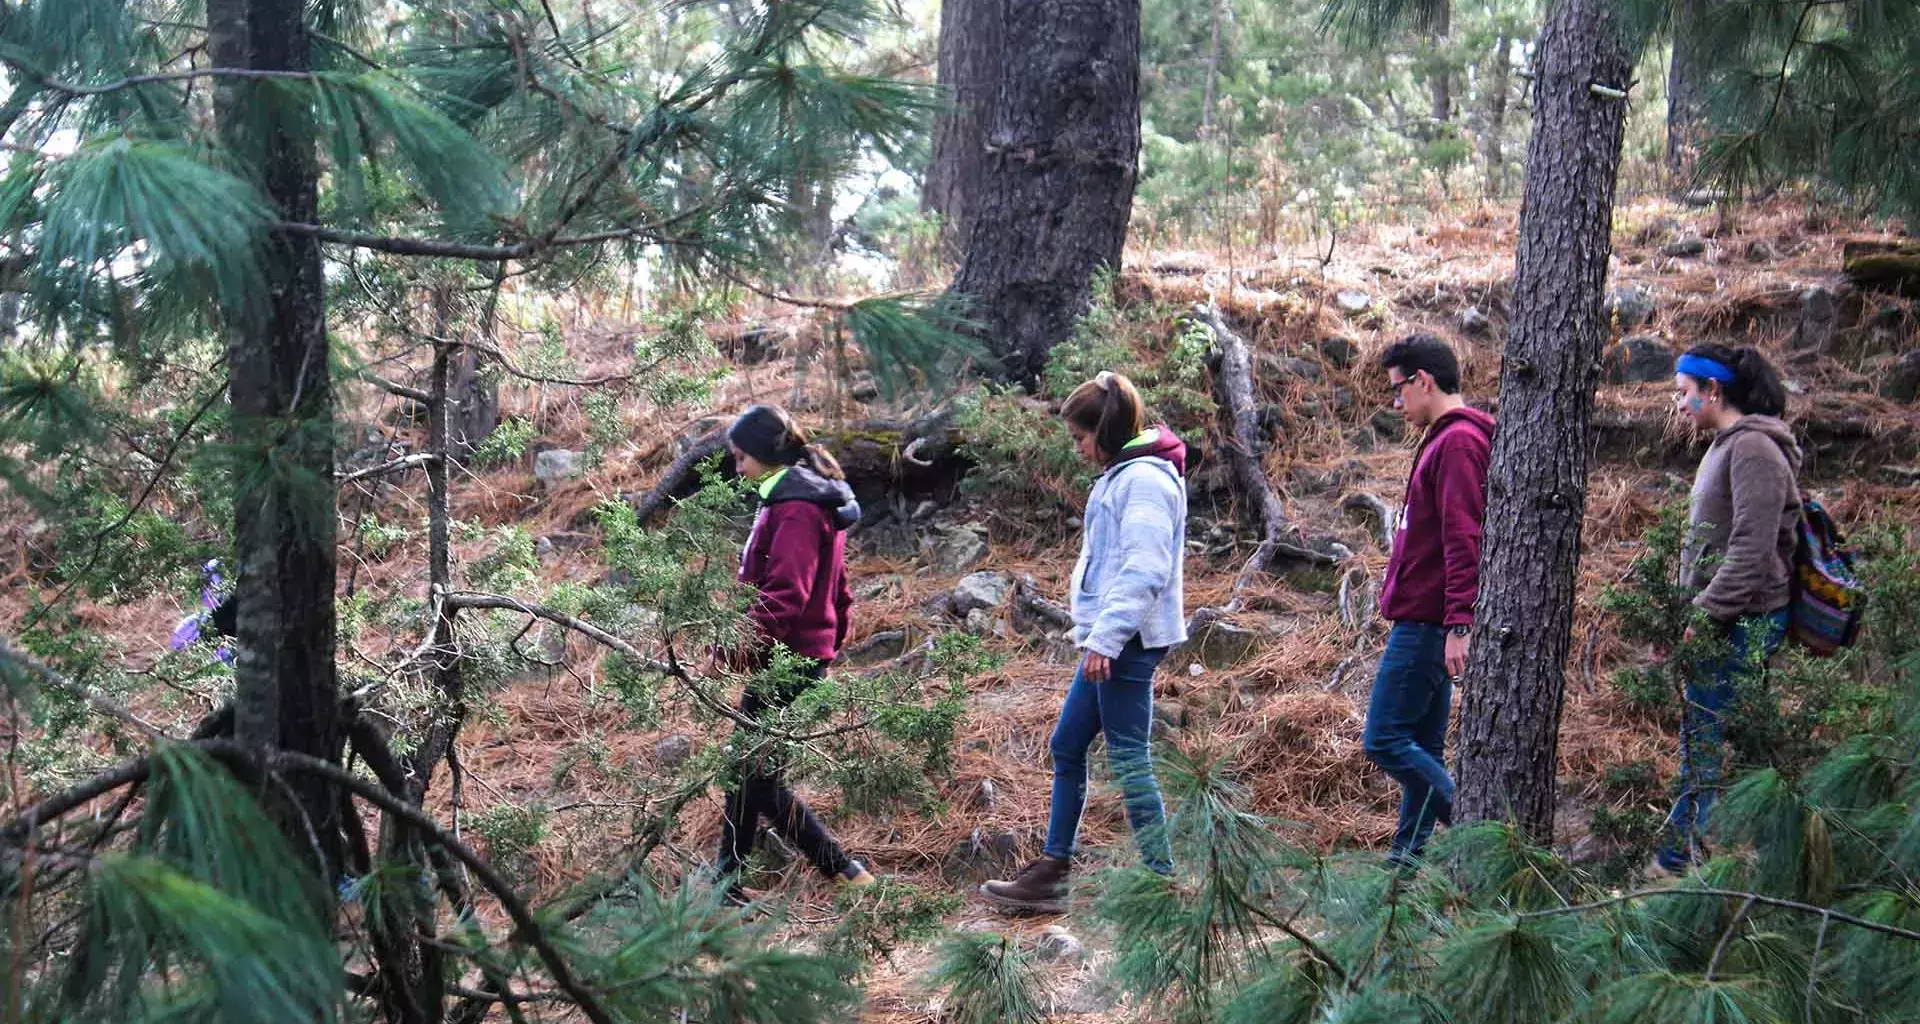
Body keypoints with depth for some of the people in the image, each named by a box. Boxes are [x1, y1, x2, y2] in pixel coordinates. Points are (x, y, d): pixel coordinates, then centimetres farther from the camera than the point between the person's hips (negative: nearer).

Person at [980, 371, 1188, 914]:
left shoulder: (1145, 479, -14)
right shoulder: (1121, 476, 17)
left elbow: (1144, 570, -23)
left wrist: (1105, 638, -25)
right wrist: (1097, 636, 18)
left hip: (1127, 640, -11)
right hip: (1108, 640, 11)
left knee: (1128, 758, -6)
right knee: (1066, 747, 14)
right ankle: (1052, 870, 20)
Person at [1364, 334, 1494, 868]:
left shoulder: (1458, 442, -14)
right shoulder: (1445, 438, 18)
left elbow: (1463, 540, -22)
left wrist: (1458, 624, -26)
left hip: (1426, 624, -10)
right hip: (1424, 623, 10)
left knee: (1384, 740, -9)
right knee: (1422, 748, 11)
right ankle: (1409, 855, 16)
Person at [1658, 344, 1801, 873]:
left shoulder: (1753, 448, -14)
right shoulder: (1725, 446, 18)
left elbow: (1752, 549, -20)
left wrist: (1703, 615, -20)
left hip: (1744, 624, -10)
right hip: (1720, 623, 10)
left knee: (1707, 743, -8)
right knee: (1700, 740, 11)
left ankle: (1678, 861, -5)